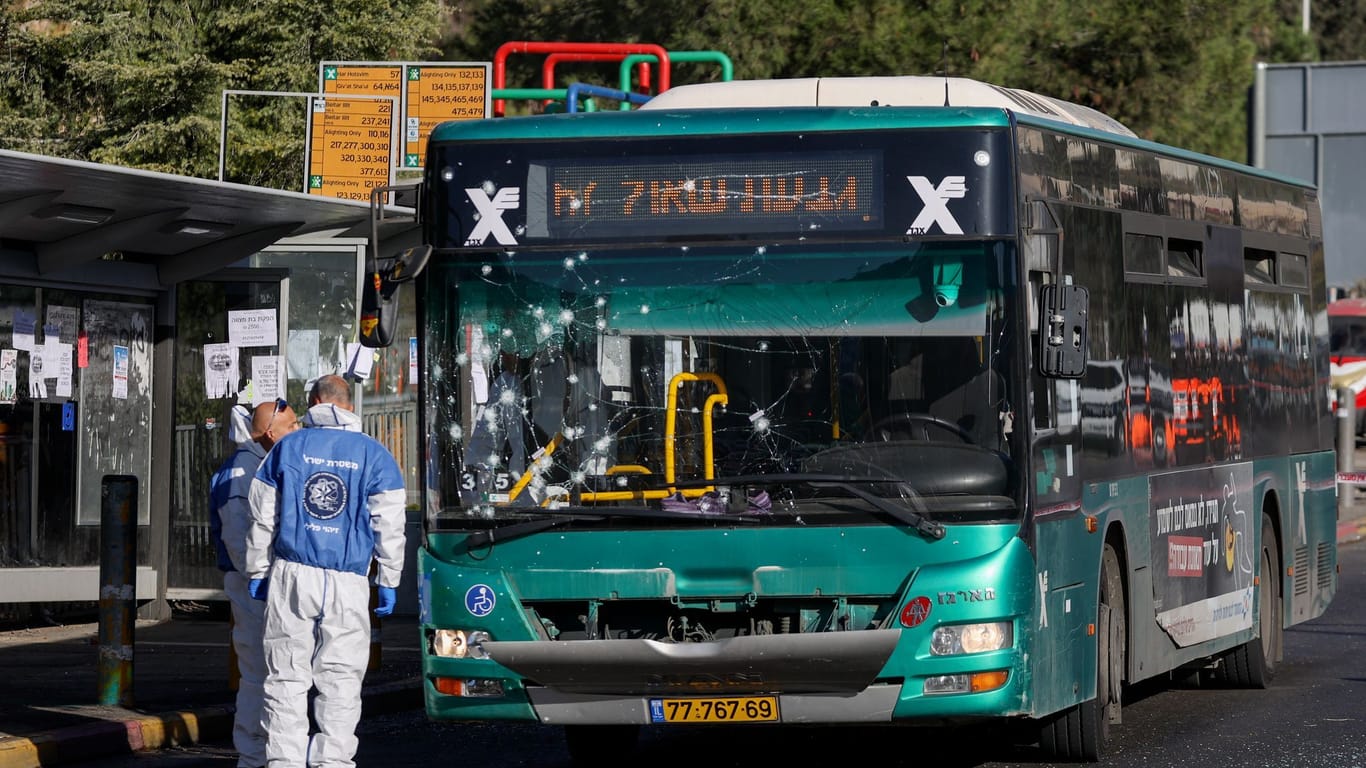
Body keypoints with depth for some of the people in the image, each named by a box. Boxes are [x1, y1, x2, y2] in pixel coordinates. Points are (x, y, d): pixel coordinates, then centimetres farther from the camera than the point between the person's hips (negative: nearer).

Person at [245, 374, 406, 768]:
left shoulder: (288, 448, 5)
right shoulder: (374, 454, 3)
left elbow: (263, 518, 7)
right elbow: (389, 526, 2)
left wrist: (257, 572, 15)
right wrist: (388, 582, 9)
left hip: (292, 575, 1)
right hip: (348, 585, -1)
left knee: (286, 676, 4)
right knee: (340, 679, 4)